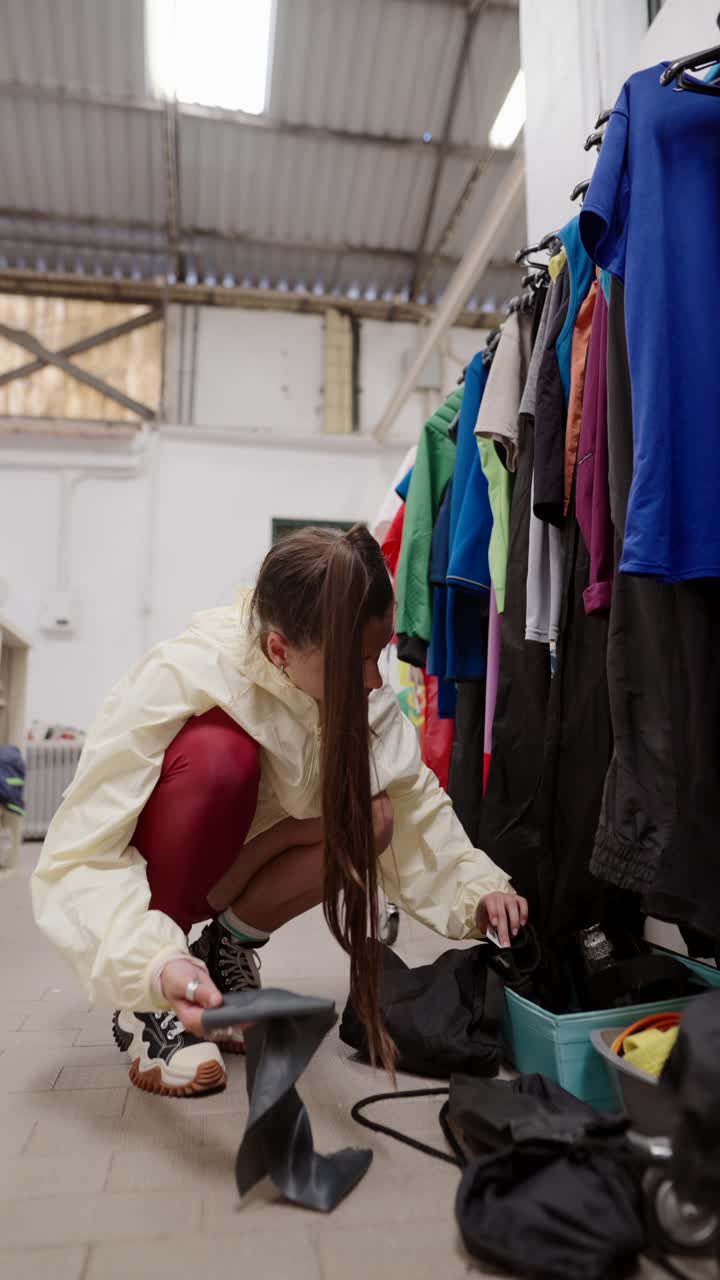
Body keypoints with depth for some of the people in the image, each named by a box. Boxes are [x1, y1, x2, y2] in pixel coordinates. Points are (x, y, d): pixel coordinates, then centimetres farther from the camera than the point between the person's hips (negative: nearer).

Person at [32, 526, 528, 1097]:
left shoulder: (360, 690, -18)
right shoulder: (178, 680, -33)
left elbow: (416, 803, -12)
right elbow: (79, 858, -34)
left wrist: (476, 889, -26)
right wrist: (154, 965, -48)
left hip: (226, 867, 4)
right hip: (137, 877, -4)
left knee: (372, 816, -22)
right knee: (220, 755, -35)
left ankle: (228, 946, 2)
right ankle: (147, 1001, -14)